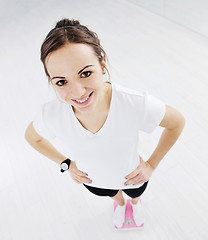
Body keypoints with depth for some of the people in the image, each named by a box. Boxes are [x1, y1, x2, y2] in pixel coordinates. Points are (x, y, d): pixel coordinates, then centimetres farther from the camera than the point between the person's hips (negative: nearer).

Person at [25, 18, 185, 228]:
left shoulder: (137, 104, -42)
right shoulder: (51, 115, -34)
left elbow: (177, 122, -20)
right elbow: (31, 136, -8)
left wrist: (151, 164, -17)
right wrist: (66, 164, -9)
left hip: (132, 177, -1)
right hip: (92, 181, 2)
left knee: (135, 194, 36)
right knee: (112, 194, 38)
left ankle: (135, 203, 76)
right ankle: (120, 203, 77)